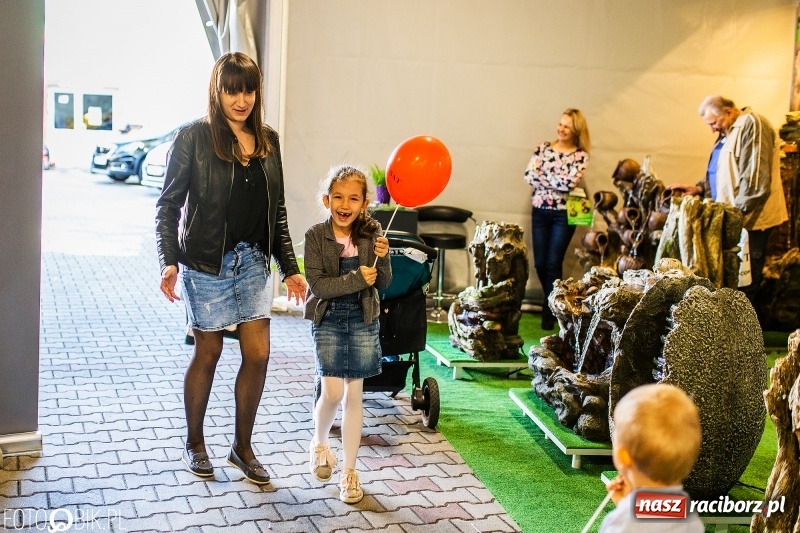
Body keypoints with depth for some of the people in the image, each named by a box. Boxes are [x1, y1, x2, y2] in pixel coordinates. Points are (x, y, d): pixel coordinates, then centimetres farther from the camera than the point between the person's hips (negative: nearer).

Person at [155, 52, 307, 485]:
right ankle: (194, 444, 27)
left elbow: (277, 210, 11)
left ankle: (242, 446, 22)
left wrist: (289, 268, 9)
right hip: (206, 263, -4)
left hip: (252, 261, 5)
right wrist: (169, 261, -19)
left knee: (258, 354, 3)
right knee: (209, 352, 7)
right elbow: (169, 204, -8)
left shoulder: (267, 141, 6)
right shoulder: (194, 138, -8)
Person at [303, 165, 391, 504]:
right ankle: (319, 443, 27)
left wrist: (382, 259, -22)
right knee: (332, 392, -6)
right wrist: (356, 279, -24)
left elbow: (383, 284, -3)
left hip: (363, 321, 2)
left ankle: (349, 471, 18)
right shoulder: (316, 235, -10)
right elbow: (318, 285, -16)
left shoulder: (372, 233, -5)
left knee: (354, 394, 6)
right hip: (327, 320, -1)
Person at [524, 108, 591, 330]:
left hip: (563, 214, -3)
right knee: (540, 263, 5)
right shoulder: (544, 147, 5)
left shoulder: (581, 155, -3)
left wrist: (542, 177, -10)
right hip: (540, 211, 3)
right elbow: (528, 174, -7)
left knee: (553, 263, -3)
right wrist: (556, 181, -13)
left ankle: (549, 311, 11)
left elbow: (569, 183, -18)